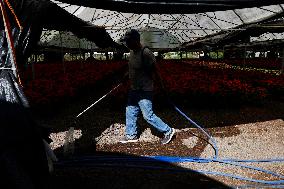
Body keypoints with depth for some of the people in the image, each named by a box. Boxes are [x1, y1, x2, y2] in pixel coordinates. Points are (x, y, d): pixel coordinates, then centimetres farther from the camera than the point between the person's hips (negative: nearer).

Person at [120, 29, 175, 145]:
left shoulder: (146, 53, -22)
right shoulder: (132, 52, 6)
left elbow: (153, 72, -18)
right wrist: (127, 75, 7)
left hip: (144, 91, -9)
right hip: (134, 89, 9)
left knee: (148, 115, -1)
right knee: (130, 112, 17)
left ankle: (168, 131, 17)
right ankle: (131, 135, 35)